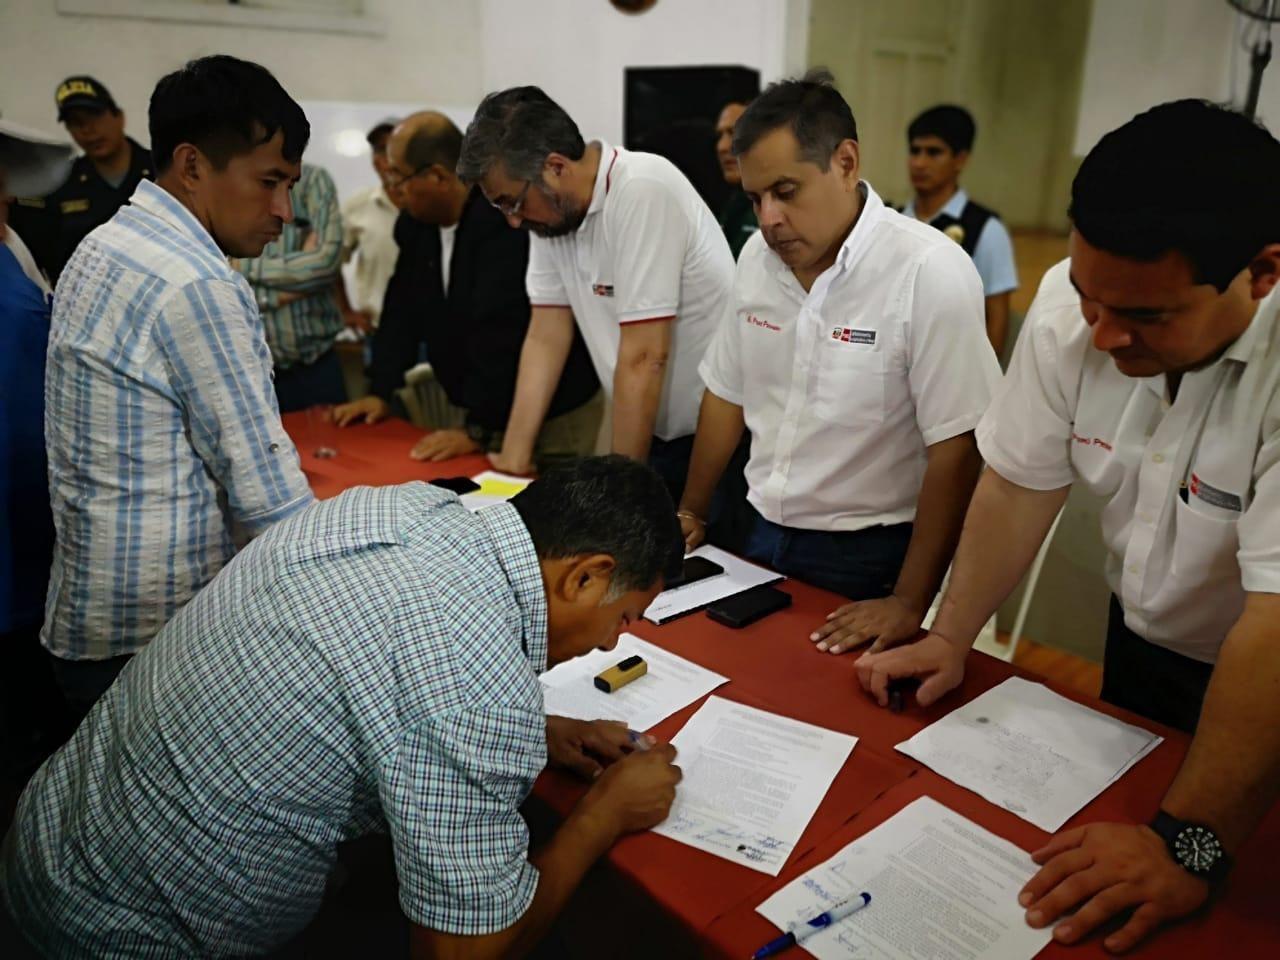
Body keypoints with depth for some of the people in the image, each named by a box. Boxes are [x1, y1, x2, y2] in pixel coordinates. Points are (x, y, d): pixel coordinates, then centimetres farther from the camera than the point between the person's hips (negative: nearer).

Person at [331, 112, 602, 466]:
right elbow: (403, 311, 10)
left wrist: (477, 430, -27)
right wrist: (381, 393, 4)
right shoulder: (416, 223, 4)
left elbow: (502, 331, -28)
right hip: (491, 413, 7)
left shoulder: (508, 218, -24)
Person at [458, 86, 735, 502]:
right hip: (655, 432, 7)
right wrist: (513, 460, -1)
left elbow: (643, 358, -24)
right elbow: (546, 338, 2)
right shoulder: (551, 208, 0)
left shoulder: (641, 192, -23)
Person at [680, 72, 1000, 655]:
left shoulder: (930, 273, -20)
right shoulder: (758, 258, 0)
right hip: (761, 538, 6)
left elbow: (957, 449, -20)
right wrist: (690, 514, 12)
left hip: (869, 560, -5)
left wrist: (909, 604, -18)